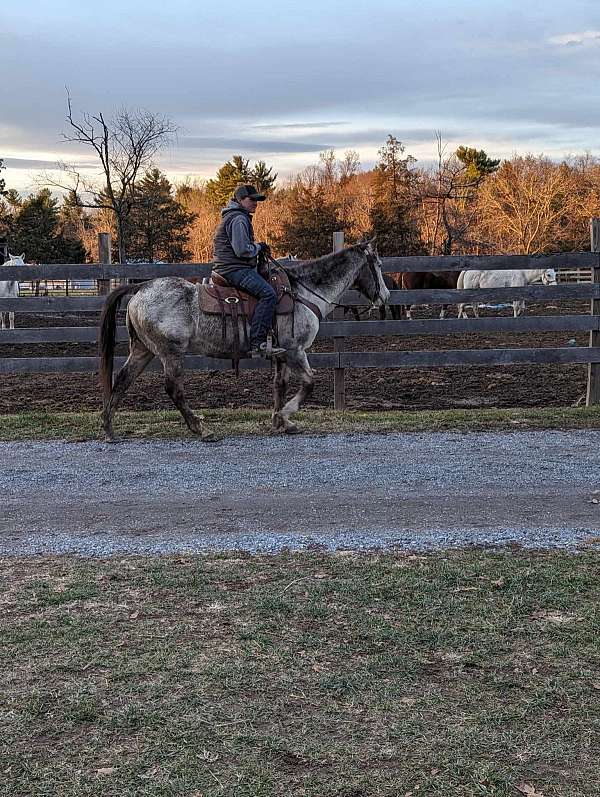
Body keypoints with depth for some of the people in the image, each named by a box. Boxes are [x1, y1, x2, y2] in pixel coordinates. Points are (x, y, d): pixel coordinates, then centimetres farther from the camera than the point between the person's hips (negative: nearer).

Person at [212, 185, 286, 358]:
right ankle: (257, 344, -31)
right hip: (234, 269, -12)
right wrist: (259, 247, -4)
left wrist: (258, 248, 17)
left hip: (228, 267, 12)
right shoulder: (238, 219, -12)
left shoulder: (238, 217, 23)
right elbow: (243, 250, -21)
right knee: (268, 293, -24)